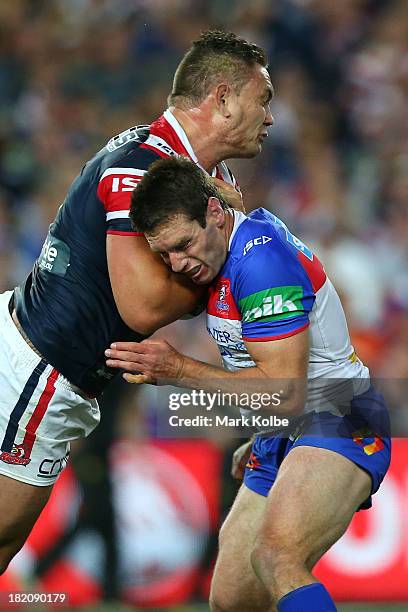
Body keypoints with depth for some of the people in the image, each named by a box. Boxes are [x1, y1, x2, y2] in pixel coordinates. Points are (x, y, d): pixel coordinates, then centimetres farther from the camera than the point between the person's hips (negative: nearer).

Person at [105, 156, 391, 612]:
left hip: (337, 423, -11)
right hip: (277, 441, 11)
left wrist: (178, 371, -22)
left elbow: (285, 396, -24)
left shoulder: (260, 261, -21)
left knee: (276, 558, -37)